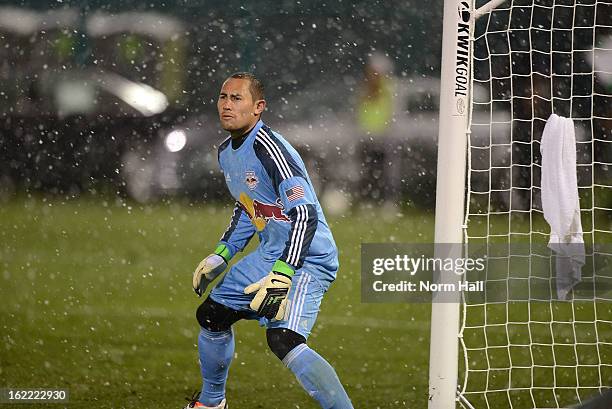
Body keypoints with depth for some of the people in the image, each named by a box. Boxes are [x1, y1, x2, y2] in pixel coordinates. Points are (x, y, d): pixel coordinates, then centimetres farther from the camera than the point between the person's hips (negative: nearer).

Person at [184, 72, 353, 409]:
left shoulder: (267, 147, -23)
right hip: (269, 255, 10)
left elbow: (305, 214, -30)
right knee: (211, 315, 18)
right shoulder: (227, 153, 8)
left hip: (306, 258, -10)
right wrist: (219, 257, 20)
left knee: (283, 339, -30)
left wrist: (281, 277, -36)